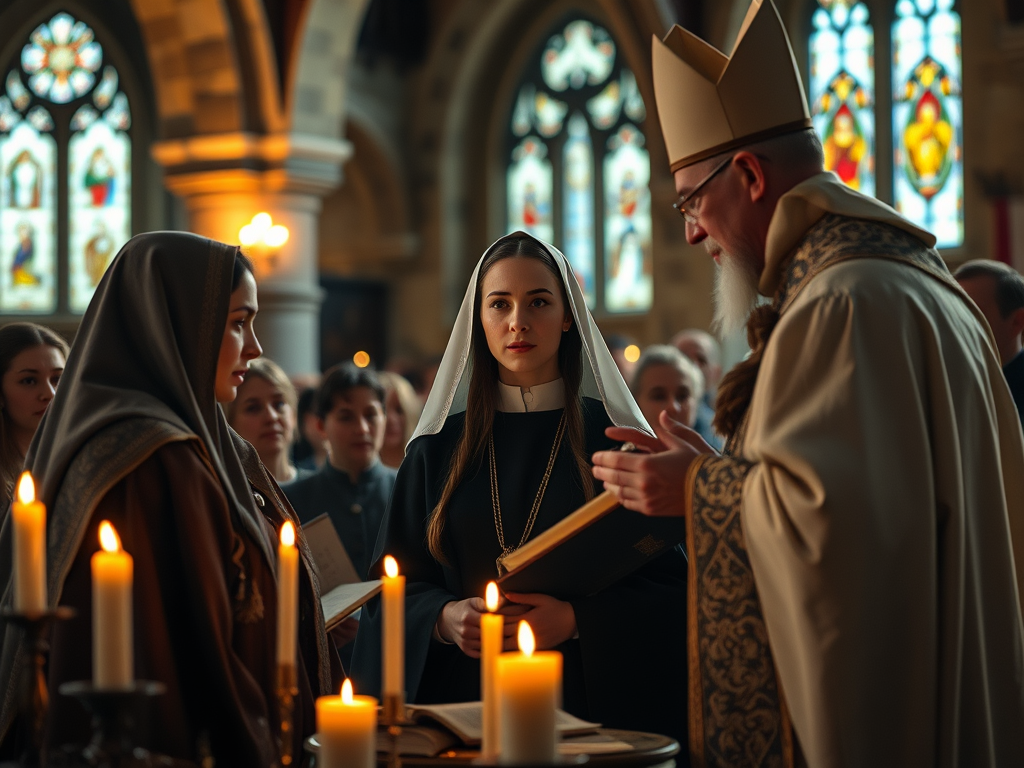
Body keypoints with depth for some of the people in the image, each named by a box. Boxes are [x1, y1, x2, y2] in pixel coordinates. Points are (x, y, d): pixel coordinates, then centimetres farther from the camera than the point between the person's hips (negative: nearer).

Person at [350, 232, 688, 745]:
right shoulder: (436, 451, 7)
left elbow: (671, 587, -3)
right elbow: (393, 585, 7)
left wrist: (575, 621, -18)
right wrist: (444, 618, -13)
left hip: (590, 698, -1)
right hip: (462, 698, 2)